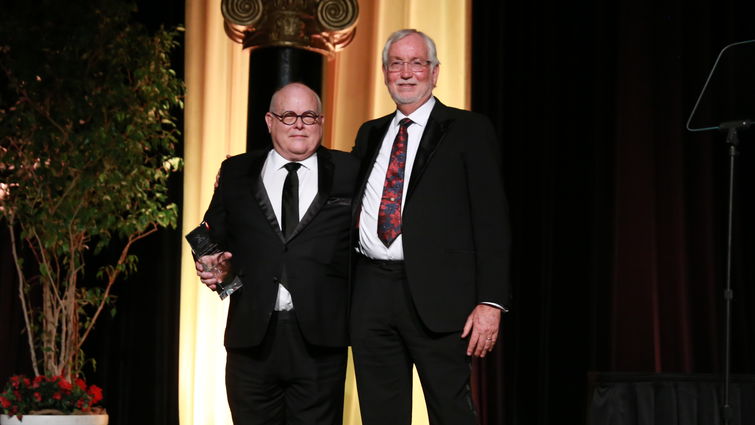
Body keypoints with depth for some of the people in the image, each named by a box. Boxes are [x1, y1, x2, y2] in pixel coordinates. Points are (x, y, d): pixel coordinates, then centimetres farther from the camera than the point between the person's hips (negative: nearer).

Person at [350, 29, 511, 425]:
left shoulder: (469, 130, 2)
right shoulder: (370, 134, 19)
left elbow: (491, 218, -4)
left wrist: (491, 301, -13)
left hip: (435, 293, -5)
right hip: (370, 292, 5)